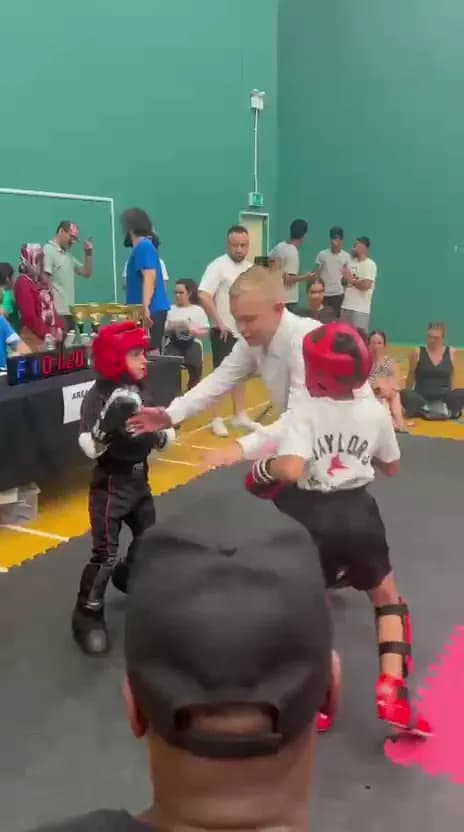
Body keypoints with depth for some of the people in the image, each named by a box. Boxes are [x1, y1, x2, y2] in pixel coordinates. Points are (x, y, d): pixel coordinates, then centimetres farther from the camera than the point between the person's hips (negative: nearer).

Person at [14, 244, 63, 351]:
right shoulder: (23, 282, -10)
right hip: (34, 336, -8)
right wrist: (45, 334, -16)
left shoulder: (42, 280, 16)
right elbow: (29, 315, -17)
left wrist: (58, 327, 4)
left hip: (51, 333, 8)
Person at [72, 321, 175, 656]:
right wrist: (108, 423, -46)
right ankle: (88, 614, 8)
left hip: (139, 478, 8)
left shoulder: (141, 391, 2)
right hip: (110, 483, -8)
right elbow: (90, 447, -30)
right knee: (105, 553, -9)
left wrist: (161, 434, -17)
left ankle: (129, 577, 50)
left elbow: (164, 433, 5)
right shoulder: (98, 396, -20)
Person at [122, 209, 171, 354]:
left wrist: (145, 308, -28)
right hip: (153, 309, 10)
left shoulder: (143, 246, -10)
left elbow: (150, 278, -21)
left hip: (151, 310, -10)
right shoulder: (143, 247, 19)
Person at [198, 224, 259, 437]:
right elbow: (203, 296, -21)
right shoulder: (218, 266, -12)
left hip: (245, 331, 7)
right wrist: (219, 323, -19)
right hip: (224, 331, -6)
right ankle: (217, 419, 8)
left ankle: (240, 415, 25)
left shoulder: (250, 268, 9)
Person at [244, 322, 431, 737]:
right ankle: (393, 694, 13)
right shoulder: (375, 412, 1)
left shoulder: (305, 410, -12)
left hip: (315, 519, -2)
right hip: (358, 515, 3)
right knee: (388, 597, 24)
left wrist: (264, 468, -6)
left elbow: (291, 470, -26)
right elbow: (391, 467, 15)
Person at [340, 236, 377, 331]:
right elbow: (344, 281, 19)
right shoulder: (352, 262, 15)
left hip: (360, 309, -8)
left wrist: (351, 280, -10)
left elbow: (366, 285, -22)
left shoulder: (370, 264, -10)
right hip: (346, 306, 8)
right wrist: (345, 278, -4)